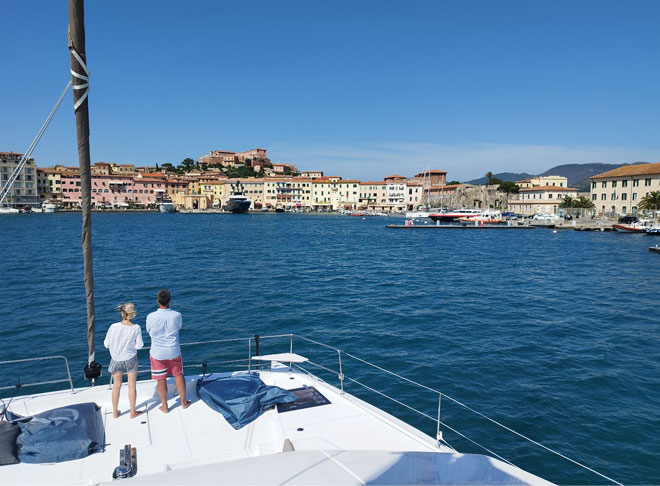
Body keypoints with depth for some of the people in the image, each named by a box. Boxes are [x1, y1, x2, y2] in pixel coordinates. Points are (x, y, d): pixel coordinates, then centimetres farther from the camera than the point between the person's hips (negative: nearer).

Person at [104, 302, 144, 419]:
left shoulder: (114, 327, -19)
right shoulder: (136, 328, -18)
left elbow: (106, 344, -8)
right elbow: (139, 345, -10)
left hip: (116, 360, 1)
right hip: (131, 360, -1)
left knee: (116, 386, 18)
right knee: (132, 386, 13)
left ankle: (115, 412, 31)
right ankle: (133, 412, 23)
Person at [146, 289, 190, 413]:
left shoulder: (151, 317, -18)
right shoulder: (177, 315, -15)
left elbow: (149, 331, 1)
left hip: (157, 353, -1)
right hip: (174, 351, 1)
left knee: (161, 379, 11)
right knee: (178, 375, 17)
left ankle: (164, 406, 24)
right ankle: (183, 402, 30)